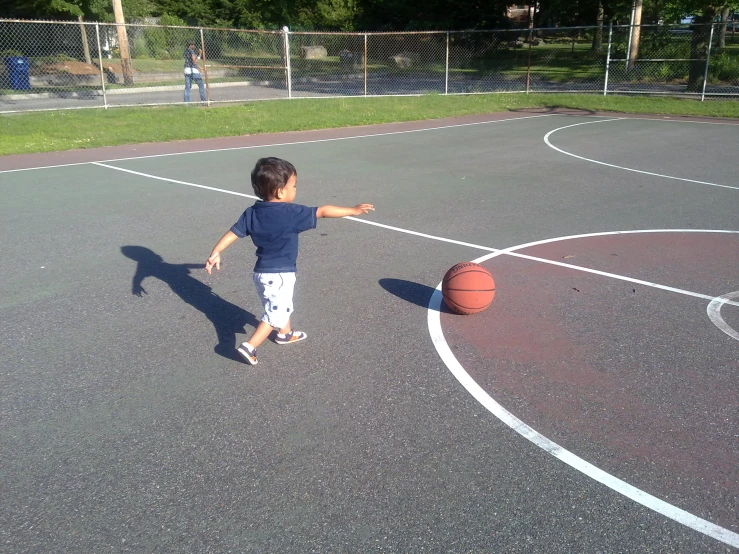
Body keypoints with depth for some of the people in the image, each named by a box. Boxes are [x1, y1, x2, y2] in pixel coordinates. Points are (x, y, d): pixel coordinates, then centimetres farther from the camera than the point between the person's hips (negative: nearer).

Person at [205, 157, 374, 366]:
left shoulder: (251, 213, -3)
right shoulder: (291, 213, -21)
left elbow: (233, 233, -2)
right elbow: (323, 211, -17)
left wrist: (216, 252, 4)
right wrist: (353, 210, -10)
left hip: (261, 272, 8)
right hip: (279, 275, -8)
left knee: (283, 306, 28)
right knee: (276, 313, 3)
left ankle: (286, 333, 48)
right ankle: (250, 346, -2)